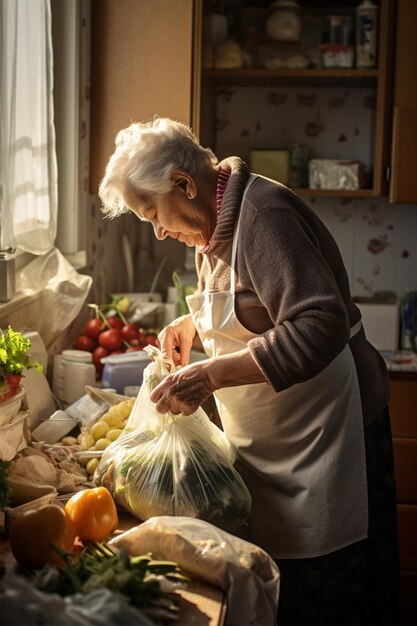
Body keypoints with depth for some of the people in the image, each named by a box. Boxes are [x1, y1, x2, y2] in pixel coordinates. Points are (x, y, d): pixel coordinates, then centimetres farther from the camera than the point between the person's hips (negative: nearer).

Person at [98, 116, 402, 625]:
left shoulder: (263, 214, -20)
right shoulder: (214, 223, 10)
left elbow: (320, 326, -30)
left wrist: (210, 374, -31)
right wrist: (190, 323, 8)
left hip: (320, 433, -9)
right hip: (267, 438, 9)